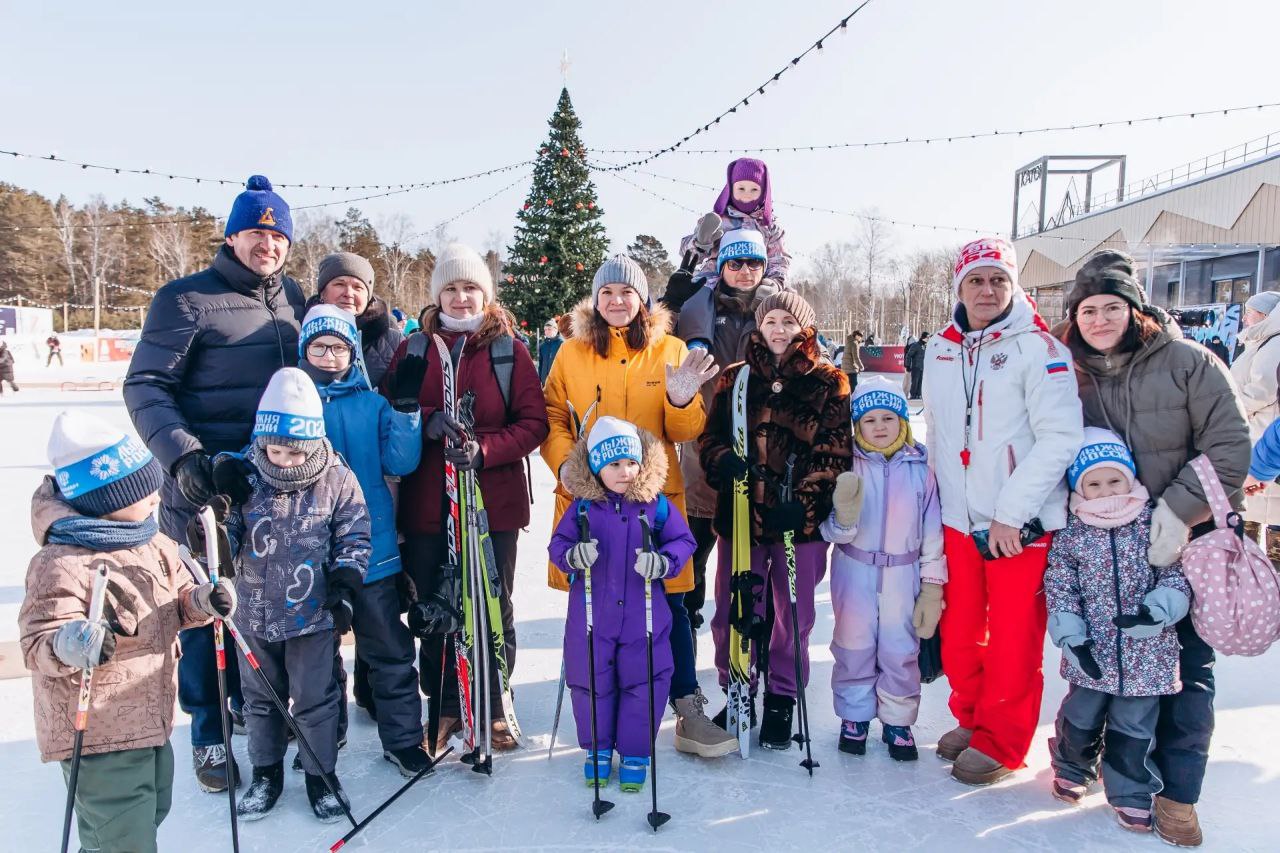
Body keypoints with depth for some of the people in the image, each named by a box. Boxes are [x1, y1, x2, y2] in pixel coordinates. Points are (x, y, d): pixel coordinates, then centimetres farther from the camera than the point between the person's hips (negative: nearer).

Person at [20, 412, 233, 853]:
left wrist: (201, 601, -10)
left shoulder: (153, 543, 2)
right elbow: (38, 642, -25)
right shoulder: (62, 565, -25)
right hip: (96, 730, -9)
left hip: (151, 717, 9)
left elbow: (175, 603, 11)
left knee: (152, 810, 27)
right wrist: (71, 644, -46)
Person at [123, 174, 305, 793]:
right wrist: (182, 454, -23)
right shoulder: (186, 299, -7)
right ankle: (209, 732, 21)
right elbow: (144, 387, -11)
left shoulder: (293, 298, 10)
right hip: (205, 486, -5)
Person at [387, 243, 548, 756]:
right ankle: (444, 709, 26)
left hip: (494, 501, -1)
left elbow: (534, 422, -2)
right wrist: (429, 423, -16)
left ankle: (491, 709, 25)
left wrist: (484, 449, -18)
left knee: (494, 610, 8)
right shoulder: (412, 351, 8)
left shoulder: (509, 351, 2)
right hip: (427, 504, 2)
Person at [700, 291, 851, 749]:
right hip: (740, 514, 2)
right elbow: (710, 436, 8)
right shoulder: (735, 379, 9)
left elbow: (834, 452, -3)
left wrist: (803, 501, -16)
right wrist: (724, 460, -15)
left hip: (802, 521, -2)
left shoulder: (828, 382, 2)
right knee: (732, 613, 7)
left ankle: (781, 702, 28)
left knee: (793, 616, 9)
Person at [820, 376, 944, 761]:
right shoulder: (850, 467, -7)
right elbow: (835, 533, -9)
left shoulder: (919, 468, -5)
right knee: (854, 647, 10)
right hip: (855, 572, 0)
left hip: (902, 574, 0)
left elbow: (932, 531, 1)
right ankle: (854, 715, 28)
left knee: (901, 650, 6)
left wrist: (932, 585, 0)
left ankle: (898, 720, 26)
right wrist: (844, 514, -32)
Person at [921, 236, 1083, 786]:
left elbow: (1061, 438, -15)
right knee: (959, 631, 12)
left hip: (1021, 524, -5)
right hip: (958, 519, 5)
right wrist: (938, 493, 12)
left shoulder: (1038, 348, -9)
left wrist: (1012, 512, -18)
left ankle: (1000, 743, 21)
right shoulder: (940, 350, 8)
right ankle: (970, 719, 33)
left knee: (1012, 638, 4)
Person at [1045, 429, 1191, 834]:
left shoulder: (1154, 526, -4)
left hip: (1146, 653, 0)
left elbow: (1177, 576, -3)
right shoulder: (1071, 535, -4)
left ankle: (1131, 793, 28)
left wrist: (1157, 609, -20)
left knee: (1134, 727, 9)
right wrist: (1071, 636, -11)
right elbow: (1059, 589, -3)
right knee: (1081, 718, 15)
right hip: (1092, 653, 1)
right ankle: (1072, 768, 41)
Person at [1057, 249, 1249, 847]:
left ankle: (1178, 792, 14)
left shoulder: (1187, 361, -8)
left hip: (1191, 541, -2)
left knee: (1189, 664, 2)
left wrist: (1177, 512, -19)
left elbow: (1229, 445, -11)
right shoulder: (1072, 377, 1)